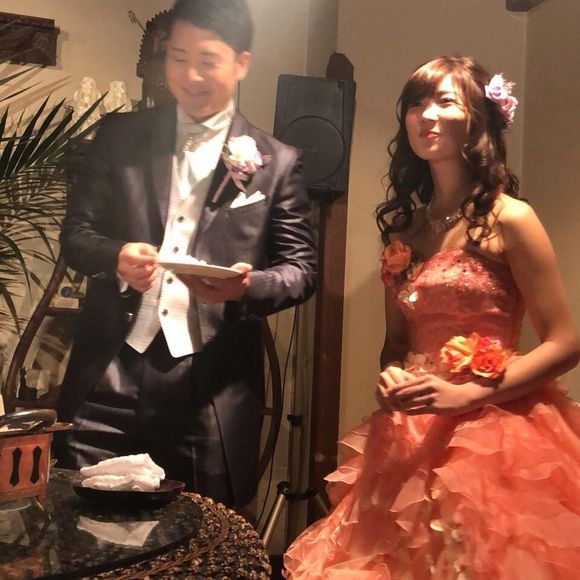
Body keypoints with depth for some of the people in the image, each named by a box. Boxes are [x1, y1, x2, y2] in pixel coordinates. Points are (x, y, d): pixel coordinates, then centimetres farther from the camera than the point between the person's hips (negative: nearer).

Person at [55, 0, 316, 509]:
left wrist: (246, 286, -18)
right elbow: (75, 232, 9)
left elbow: (302, 268, 3)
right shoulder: (120, 136, 9)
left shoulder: (276, 162, 4)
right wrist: (115, 256, -14)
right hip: (110, 371, 2)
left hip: (213, 385, -1)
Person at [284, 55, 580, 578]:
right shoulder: (403, 224, 10)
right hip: (410, 439, 5)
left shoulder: (508, 219, -7)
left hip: (493, 433, -5)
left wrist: (466, 395, -19)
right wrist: (391, 377, -6)